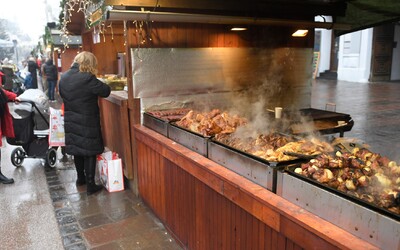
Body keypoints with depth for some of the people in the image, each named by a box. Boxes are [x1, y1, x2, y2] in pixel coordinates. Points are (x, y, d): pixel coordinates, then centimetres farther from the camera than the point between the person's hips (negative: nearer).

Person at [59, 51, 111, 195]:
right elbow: (106, 91, -15)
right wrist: (95, 88, 5)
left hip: (70, 120, 7)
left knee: (77, 150, 20)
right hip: (87, 122, -7)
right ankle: (90, 185, 10)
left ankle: (80, 178, 36)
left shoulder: (64, 77, 2)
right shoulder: (87, 78, -21)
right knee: (89, 152, 4)